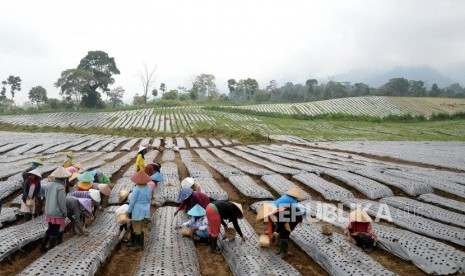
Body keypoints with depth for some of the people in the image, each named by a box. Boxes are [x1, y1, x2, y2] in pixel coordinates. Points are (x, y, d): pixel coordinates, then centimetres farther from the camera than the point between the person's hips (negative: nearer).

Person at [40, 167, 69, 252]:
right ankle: (52, 249, 15)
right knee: (55, 232, 7)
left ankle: (43, 246, 26)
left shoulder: (49, 185, 2)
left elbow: (46, 197, 9)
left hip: (48, 212, 7)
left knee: (50, 230, 23)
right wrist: (65, 213, -6)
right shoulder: (60, 187, -20)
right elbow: (62, 202, -18)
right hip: (57, 213, -7)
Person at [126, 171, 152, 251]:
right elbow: (149, 198, 6)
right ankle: (133, 242, 35)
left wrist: (129, 211, -6)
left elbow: (132, 201, -17)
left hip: (137, 211, -7)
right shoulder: (148, 187, -4)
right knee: (135, 227, 23)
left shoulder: (137, 189, -23)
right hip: (144, 210, 7)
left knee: (137, 229, 7)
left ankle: (140, 245, 17)